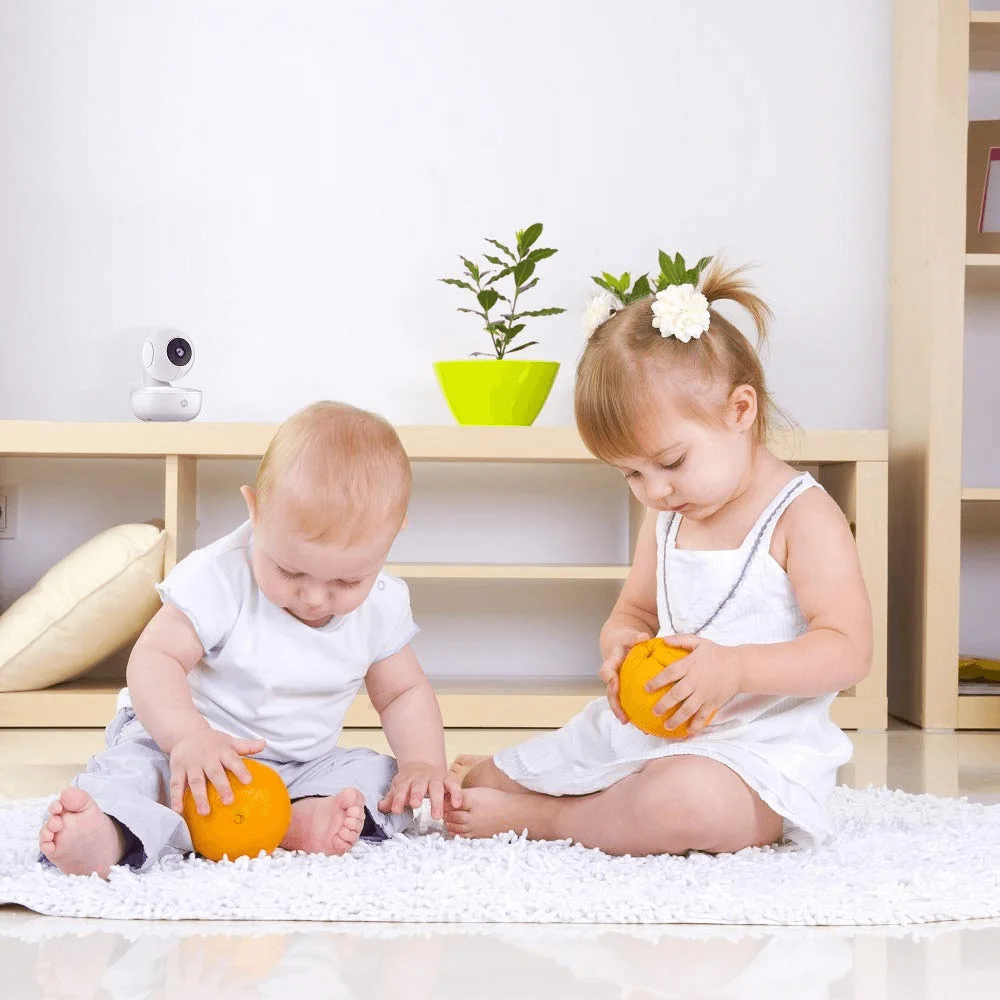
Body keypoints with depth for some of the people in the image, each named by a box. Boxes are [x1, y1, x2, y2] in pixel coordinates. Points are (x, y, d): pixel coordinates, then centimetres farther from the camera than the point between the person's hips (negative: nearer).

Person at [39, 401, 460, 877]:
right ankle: (108, 834, -60)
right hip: (195, 747, -4)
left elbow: (404, 692, 5)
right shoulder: (220, 576, -21)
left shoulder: (381, 606, -7)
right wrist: (188, 736, -42)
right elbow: (154, 659, -23)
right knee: (134, 764, -31)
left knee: (381, 776, -15)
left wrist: (424, 762, -15)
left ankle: (302, 820, -41)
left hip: (303, 763, 4)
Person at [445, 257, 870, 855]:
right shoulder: (667, 520, 9)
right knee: (476, 783, 8)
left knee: (691, 801, -43)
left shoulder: (802, 517, -13)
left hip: (759, 746, -7)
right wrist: (622, 648, -7)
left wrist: (736, 668, -30)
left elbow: (849, 650, -18)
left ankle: (533, 818, -20)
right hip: (648, 729, 7)